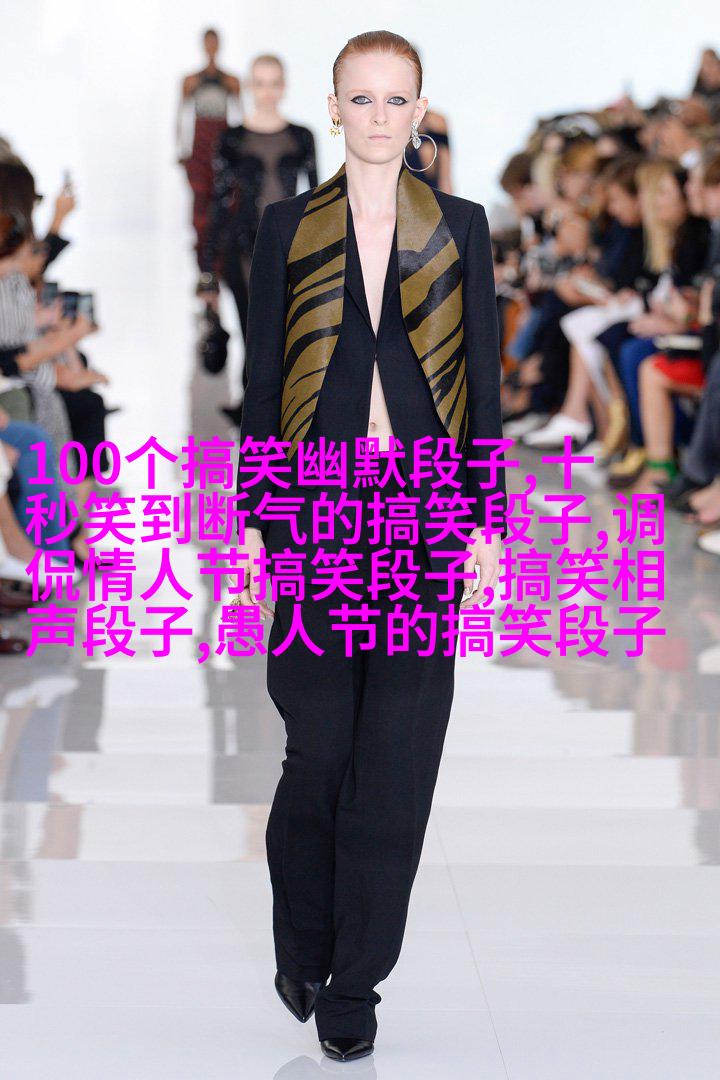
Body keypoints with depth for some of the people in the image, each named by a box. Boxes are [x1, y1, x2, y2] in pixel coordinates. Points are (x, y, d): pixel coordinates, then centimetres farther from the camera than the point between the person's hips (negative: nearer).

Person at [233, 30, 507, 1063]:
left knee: (398, 752, -1)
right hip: (316, 506, 0)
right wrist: (253, 520, 1)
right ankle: (301, 947, 24)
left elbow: (484, 378, 6)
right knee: (320, 740, 1)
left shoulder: (459, 227, 7)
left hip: (425, 509, 1)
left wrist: (487, 518, 1)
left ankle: (354, 984, 9)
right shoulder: (288, 228, 6)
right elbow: (261, 381, 5)